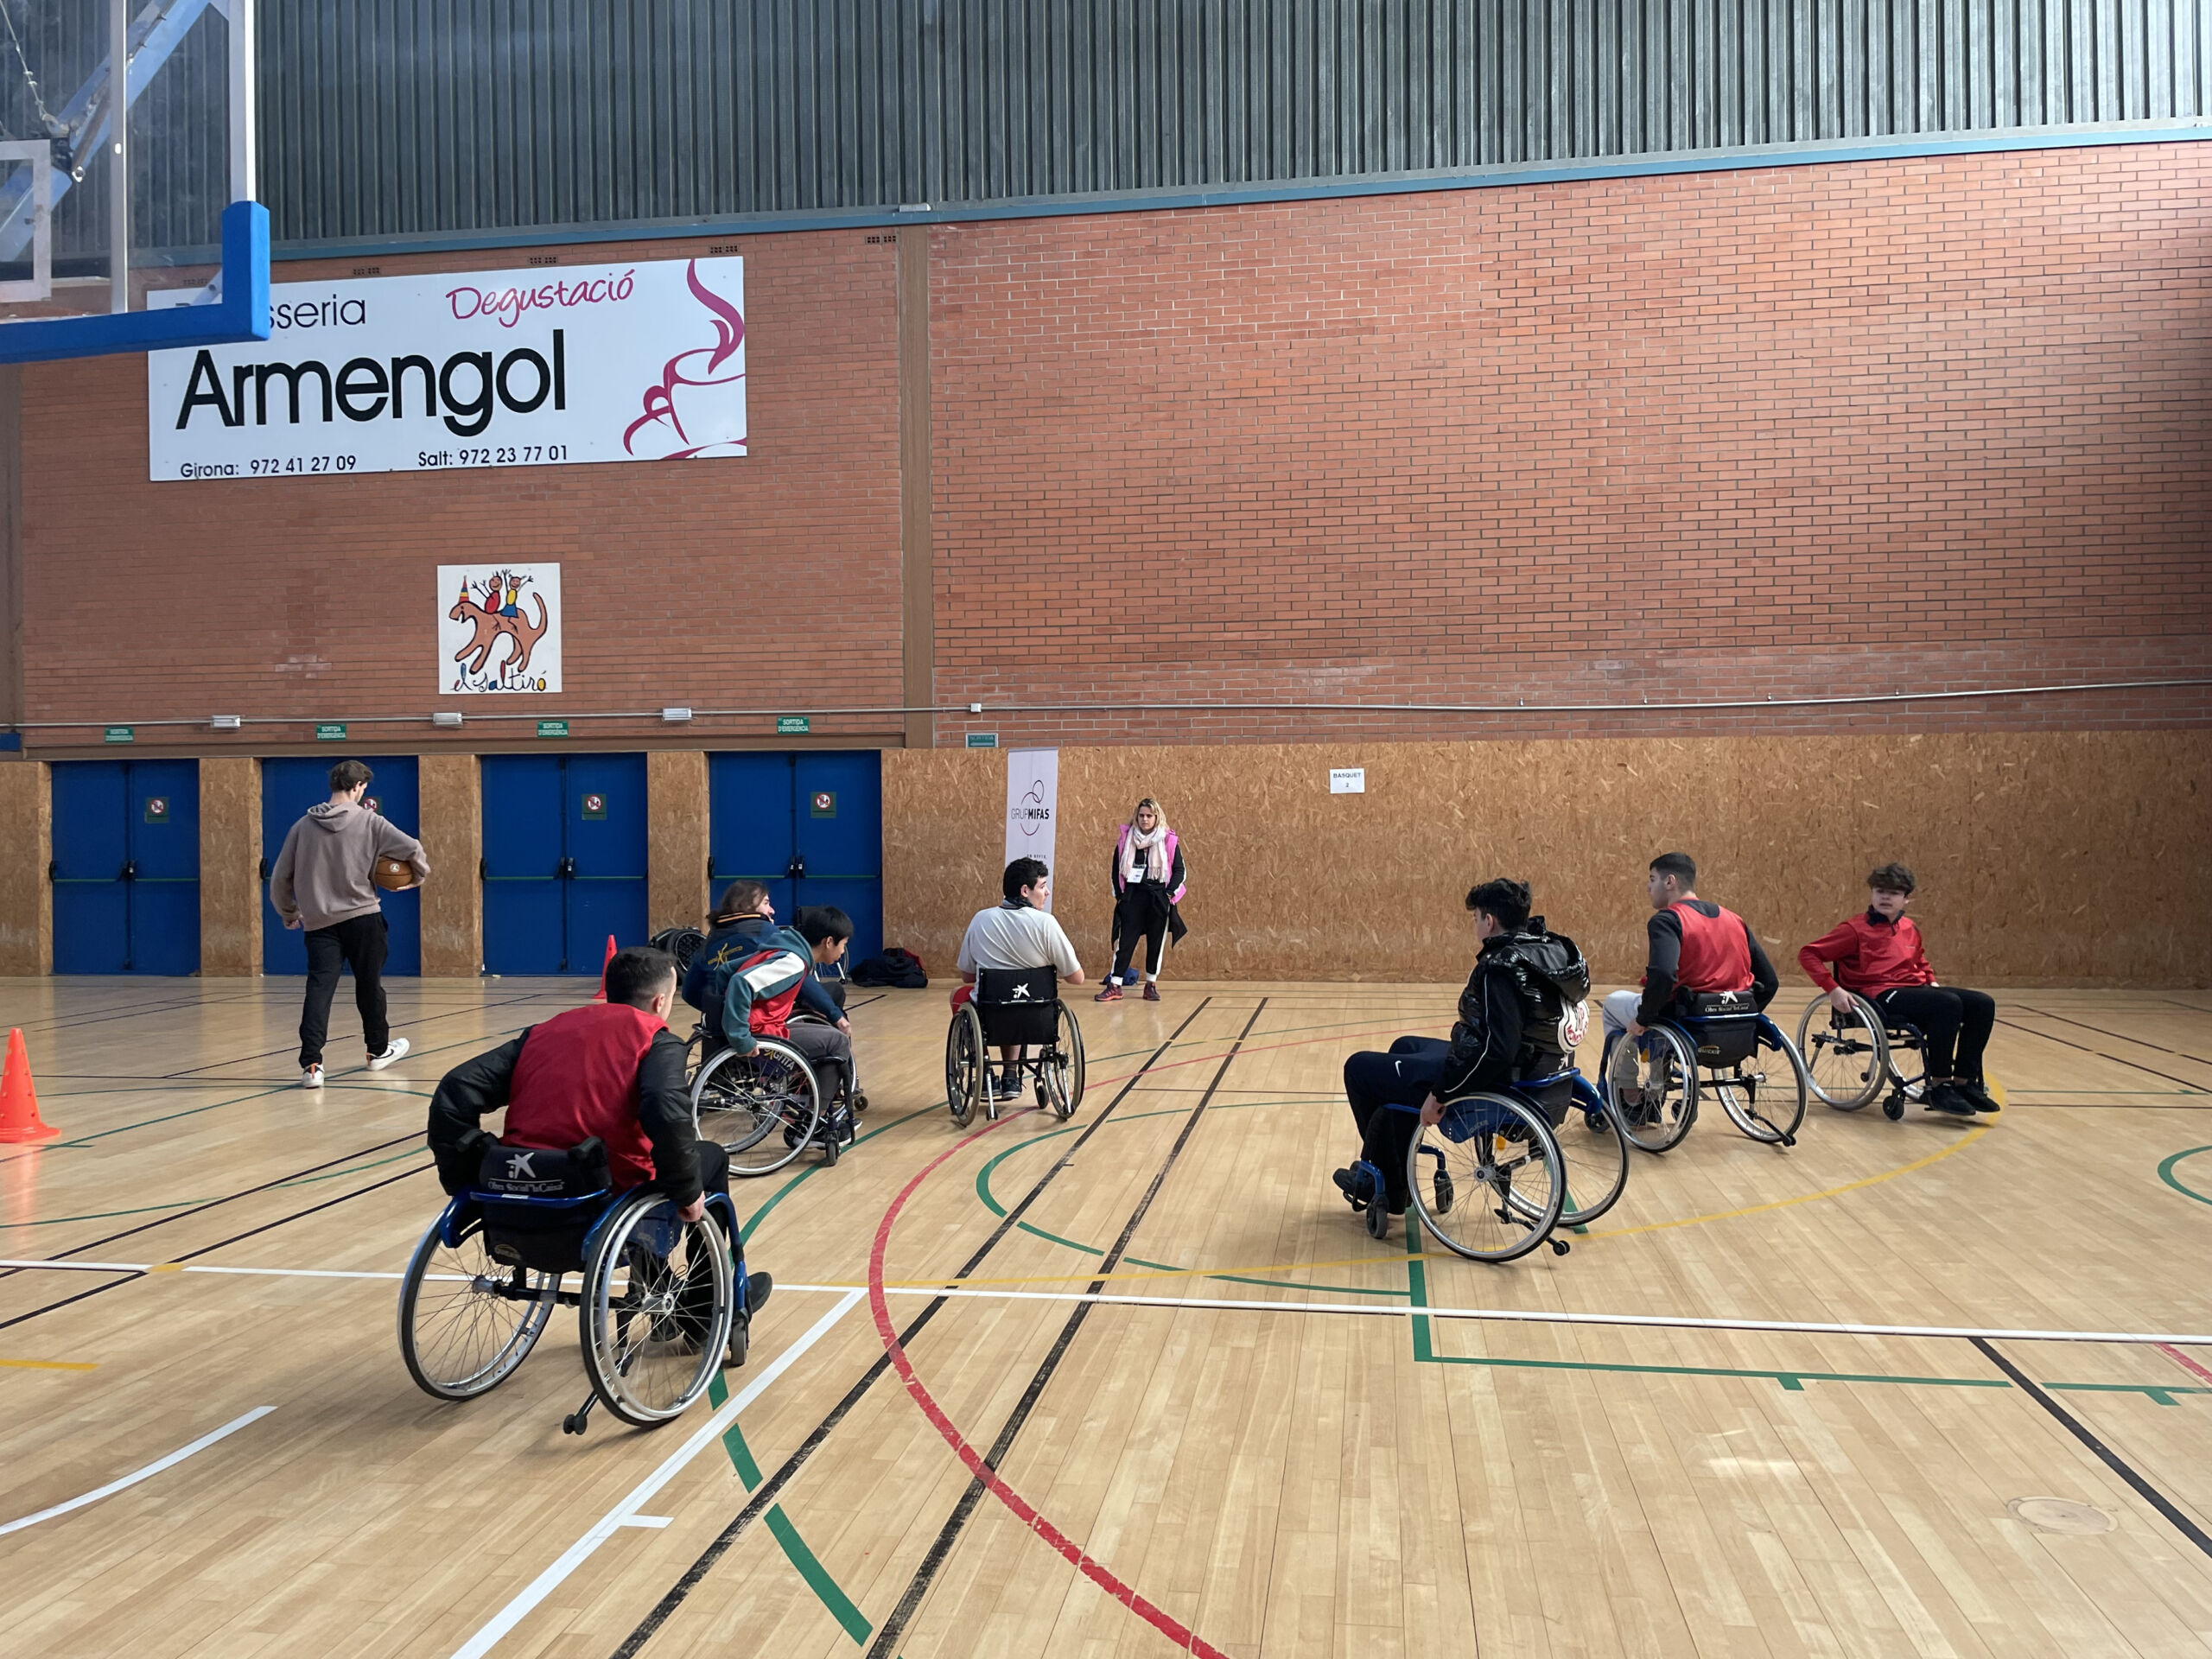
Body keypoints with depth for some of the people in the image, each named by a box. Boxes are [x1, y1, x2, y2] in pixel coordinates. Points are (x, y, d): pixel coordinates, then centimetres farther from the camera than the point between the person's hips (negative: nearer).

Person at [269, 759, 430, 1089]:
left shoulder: (303, 826, 5)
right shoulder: (368, 821, -5)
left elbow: (280, 877, 9)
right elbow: (413, 848, -10)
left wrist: (288, 912, 24)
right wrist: (422, 872, 11)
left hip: (319, 922, 2)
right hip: (362, 917, -2)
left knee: (319, 989, -4)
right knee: (369, 985, 14)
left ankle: (311, 1063, -18)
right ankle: (379, 1050, 30)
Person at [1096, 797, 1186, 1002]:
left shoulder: (1169, 841, 1)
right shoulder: (1125, 839, 4)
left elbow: (1179, 870, 3)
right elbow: (1116, 868, 11)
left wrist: (1169, 893, -8)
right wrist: (1119, 894, 5)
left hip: (1159, 899, 0)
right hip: (1132, 897, 0)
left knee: (1156, 942, 4)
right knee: (1125, 941, -3)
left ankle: (1151, 985, 16)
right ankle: (1114, 986, -1)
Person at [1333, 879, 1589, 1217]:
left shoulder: (1503, 967, -25)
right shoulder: (1555, 949, 2)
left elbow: (1495, 1051, -32)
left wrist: (1441, 1092, -23)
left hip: (1496, 1089, -10)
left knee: (1359, 1068, 4)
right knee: (1405, 1046, 30)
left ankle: (1378, 1182, 24)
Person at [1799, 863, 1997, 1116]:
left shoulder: (1910, 928, 18)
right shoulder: (1856, 929, -2)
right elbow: (1808, 954, -7)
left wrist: (1932, 982, 17)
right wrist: (1833, 989, -17)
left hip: (1915, 990, 8)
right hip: (1881, 997, -8)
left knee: (1983, 1004, -8)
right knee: (1948, 1004, -31)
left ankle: (1965, 1082, -1)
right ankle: (1938, 1087, -21)